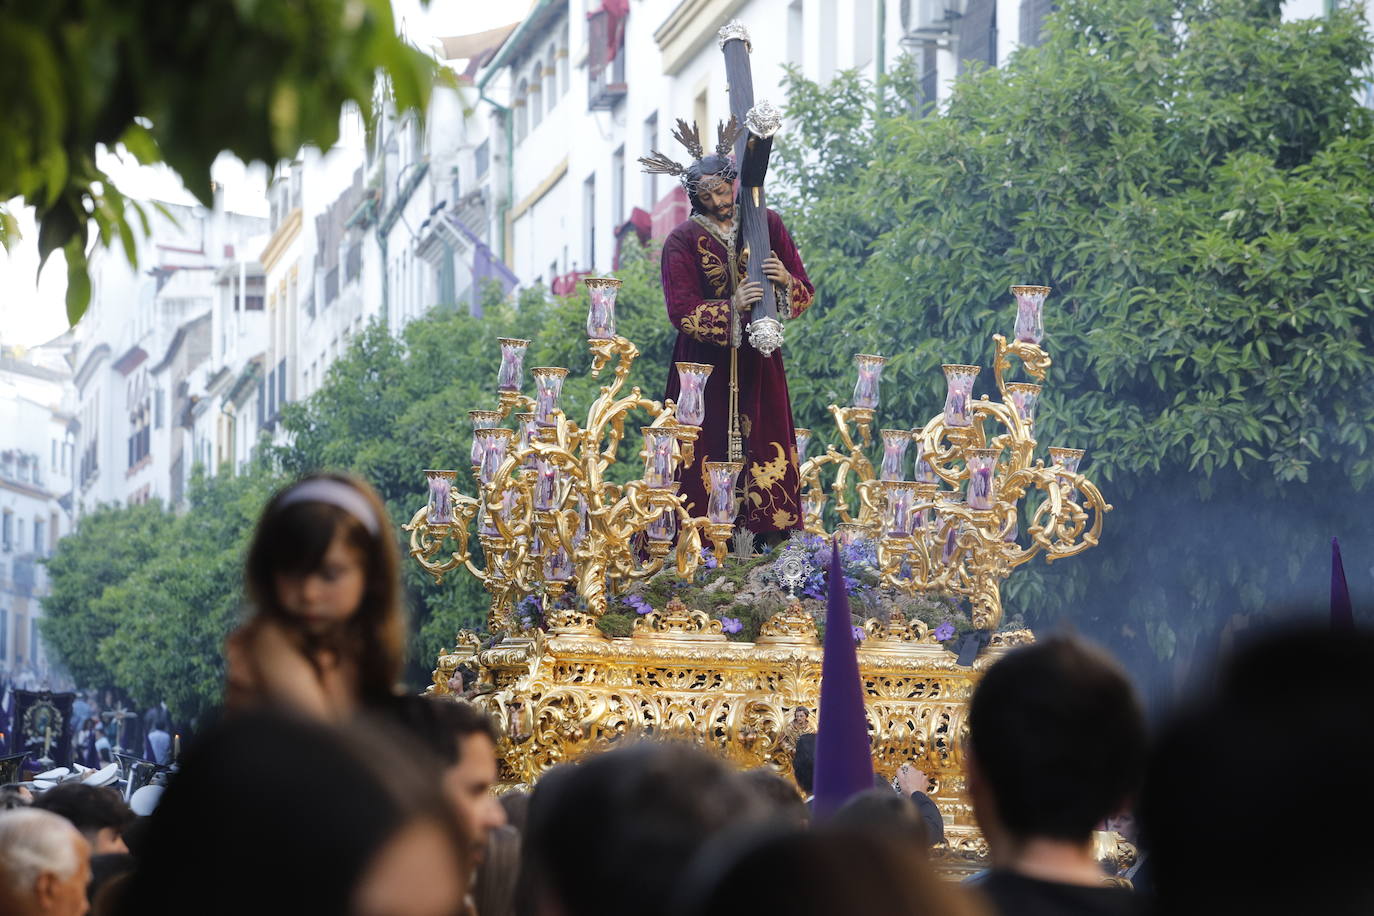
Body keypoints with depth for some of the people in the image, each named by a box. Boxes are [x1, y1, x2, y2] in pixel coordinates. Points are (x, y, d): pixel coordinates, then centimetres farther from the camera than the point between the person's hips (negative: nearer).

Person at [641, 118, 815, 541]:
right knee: (708, 449, -6)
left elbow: (805, 291, 5)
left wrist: (785, 280, -18)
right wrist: (731, 307, -26)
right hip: (707, 362, -2)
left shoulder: (767, 225, 5)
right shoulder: (683, 240, -3)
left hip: (758, 360, 2)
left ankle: (766, 536, -2)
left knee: (764, 447, -3)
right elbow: (681, 310, -11)